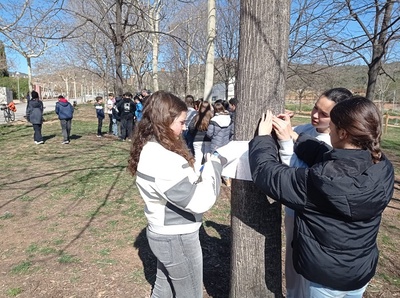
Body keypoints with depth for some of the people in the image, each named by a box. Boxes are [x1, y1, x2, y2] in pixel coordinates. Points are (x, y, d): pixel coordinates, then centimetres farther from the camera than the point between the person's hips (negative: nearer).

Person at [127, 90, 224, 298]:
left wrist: (202, 171, -4)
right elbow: (200, 201, -28)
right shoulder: (163, 160, -32)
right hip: (177, 238, -9)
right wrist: (213, 166, -15)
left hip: (163, 234, 9)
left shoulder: (149, 149, 1)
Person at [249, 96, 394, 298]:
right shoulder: (383, 169, -14)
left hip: (326, 275, -5)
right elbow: (328, 160, -1)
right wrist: (293, 137, 0)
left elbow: (266, 174, -24)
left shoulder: (321, 180, -34)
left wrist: (263, 137, -9)